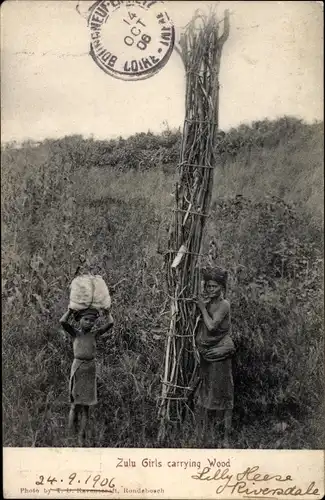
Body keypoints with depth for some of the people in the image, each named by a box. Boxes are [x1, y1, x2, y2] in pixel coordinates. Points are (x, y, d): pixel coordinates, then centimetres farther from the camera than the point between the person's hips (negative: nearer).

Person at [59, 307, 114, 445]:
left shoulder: (94, 333, 2)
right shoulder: (75, 333, -2)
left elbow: (110, 323, -8)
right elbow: (62, 322, -18)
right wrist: (71, 309, -9)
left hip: (90, 369, 1)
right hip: (77, 368, -1)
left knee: (85, 405, 5)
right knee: (76, 403, 1)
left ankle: (82, 437, 12)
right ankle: (72, 428, 23)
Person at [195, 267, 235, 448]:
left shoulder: (224, 305, -12)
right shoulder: (206, 303, 8)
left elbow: (212, 326, -24)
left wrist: (202, 308, -14)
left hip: (220, 354, -7)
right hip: (205, 353, 7)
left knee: (222, 394, 0)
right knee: (205, 392, 14)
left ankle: (226, 437, 9)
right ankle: (205, 432, 28)